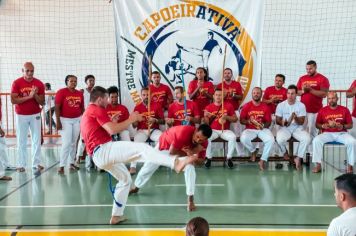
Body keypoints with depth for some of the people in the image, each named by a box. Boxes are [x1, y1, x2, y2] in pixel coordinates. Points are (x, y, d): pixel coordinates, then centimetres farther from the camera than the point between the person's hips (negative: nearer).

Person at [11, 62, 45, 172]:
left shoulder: (39, 84, -1)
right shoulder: (16, 83, -6)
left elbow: (42, 102, 0)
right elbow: (13, 100, -14)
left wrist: (35, 95, -19)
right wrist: (28, 96, -22)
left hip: (35, 115, 2)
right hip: (21, 116, -1)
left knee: (37, 140, 3)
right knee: (21, 141, 4)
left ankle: (36, 163, 9)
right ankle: (21, 164, 10)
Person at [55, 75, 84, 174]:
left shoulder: (80, 93, 6)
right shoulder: (61, 92, -8)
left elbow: (82, 108, 12)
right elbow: (57, 108, -10)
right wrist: (58, 121, -14)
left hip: (77, 120, 5)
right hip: (65, 120, -5)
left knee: (74, 143, 9)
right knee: (67, 143, -10)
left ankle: (71, 163, 19)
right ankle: (62, 166, -5)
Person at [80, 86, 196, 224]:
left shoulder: (87, 114, 27)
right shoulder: (97, 110, -5)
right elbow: (112, 130, -17)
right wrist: (131, 119, -7)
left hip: (98, 156, 10)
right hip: (104, 150, -10)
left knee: (125, 179, 23)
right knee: (142, 148, -24)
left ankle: (116, 216, 24)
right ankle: (176, 163, -42)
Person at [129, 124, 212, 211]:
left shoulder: (203, 143, -28)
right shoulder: (184, 131, -45)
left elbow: (201, 161, -20)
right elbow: (172, 152, -39)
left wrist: (192, 154, -39)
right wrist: (188, 154, -37)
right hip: (165, 143, -2)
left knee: (190, 167, -24)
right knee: (148, 167, 11)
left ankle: (190, 199, -17)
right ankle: (136, 187, 40)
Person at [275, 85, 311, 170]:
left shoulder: (301, 105, -2)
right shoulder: (281, 105, -1)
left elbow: (301, 122, -5)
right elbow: (277, 120, 0)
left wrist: (295, 118, -27)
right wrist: (282, 123, -23)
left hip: (297, 128, 1)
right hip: (284, 128, -1)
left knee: (307, 138, -30)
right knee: (280, 139, -33)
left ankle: (298, 158, -11)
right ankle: (285, 152, 3)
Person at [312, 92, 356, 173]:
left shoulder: (345, 109, 6)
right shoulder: (322, 110, 6)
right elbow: (317, 124, 10)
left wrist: (343, 126, -15)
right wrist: (323, 126, -13)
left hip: (341, 133, 0)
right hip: (327, 134, 0)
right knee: (316, 140, -30)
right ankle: (318, 165, -25)